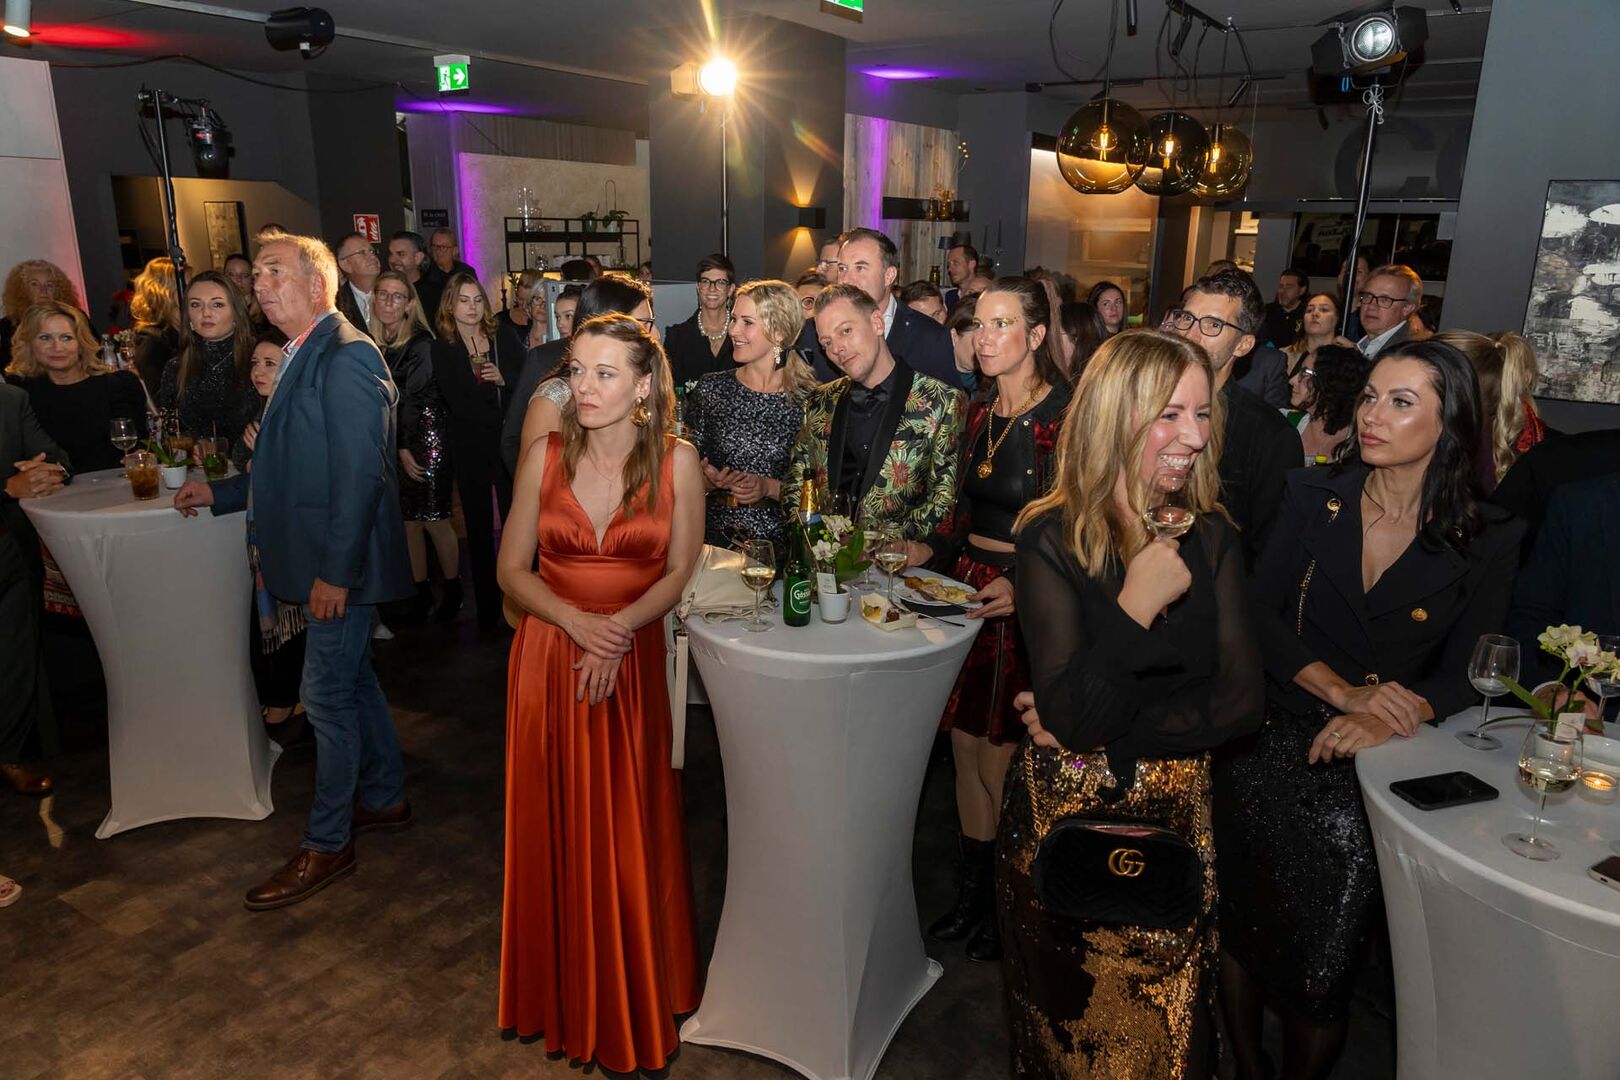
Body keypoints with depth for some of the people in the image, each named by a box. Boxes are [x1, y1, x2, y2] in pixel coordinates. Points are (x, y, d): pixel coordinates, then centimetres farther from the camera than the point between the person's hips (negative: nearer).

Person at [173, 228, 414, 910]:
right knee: (352, 678, 19)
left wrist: (335, 570, -23)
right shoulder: (304, 356, 14)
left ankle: (326, 845, 14)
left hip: (342, 561, -10)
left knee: (327, 694, -1)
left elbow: (360, 471, -23)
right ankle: (384, 796, 36)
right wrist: (219, 492, 18)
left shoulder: (346, 355, -17)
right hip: (325, 559, 10)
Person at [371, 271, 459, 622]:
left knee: (435, 520, -3)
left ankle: (453, 590, 13)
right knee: (408, 520, 8)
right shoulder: (372, 343, 8)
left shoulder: (421, 343, -9)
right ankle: (422, 591, 19)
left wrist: (405, 447, -9)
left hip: (426, 436, -5)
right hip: (391, 442, 6)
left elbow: (412, 399, -10)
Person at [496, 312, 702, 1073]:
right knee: (555, 830, 10)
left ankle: (634, 1001, 29)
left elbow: (681, 573, -3)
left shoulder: (676, 460, -5)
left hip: (633, 662, -1)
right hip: (549, 659, 1)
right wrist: (576, 621, -17)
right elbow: (512, 569, 0)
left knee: (631, 836, 7)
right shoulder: (545, 456, -2)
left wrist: (619, 630, -17)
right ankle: (563, 993, 31)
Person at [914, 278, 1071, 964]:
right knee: (965, 750, 14)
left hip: (1026, 601, -7)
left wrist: (1021, 585, -28)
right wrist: (929, 550, 4)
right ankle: (973, 892, 33)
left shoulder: (1064, 416, -14)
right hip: (964, 585, 7)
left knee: (1000, 766, 2)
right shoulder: (979, 408, 9)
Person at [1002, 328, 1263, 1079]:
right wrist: (1136, 607, -29)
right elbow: (1071, 717, -21)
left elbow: (1240, 703, -8)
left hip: (1173, 819, 3)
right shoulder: (1051, 537, -15)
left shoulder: (1210, 538, -3)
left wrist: (1104, 741, -16)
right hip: (1062, 818, -3)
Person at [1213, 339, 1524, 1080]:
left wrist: (1389, 718, -19)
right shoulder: (1314, 498, 5)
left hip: (1389, 751, 0)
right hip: (1277, 731, 1)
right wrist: (1343, 691, -14)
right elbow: (1259, 615, 0)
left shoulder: (1487, 540, 3)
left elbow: (1464, 675, 0)